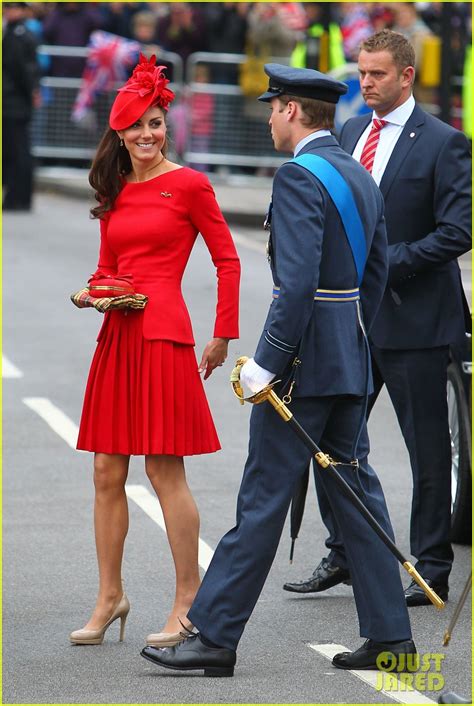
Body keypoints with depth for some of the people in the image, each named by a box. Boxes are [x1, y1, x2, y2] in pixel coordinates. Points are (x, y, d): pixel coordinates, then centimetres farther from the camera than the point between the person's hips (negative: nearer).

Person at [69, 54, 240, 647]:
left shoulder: (189, 185, -2)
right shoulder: (114, 194, 15)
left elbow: (227, 260, 0)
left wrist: (223, 337, -2)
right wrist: (97, 293, 0)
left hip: (163, 335, -6)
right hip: (116, 336, 6)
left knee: (164, 470, -5)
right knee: (107, 472, 6)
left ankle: (189, 598, 3)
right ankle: (109, 597, 14)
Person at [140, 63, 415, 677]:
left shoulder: (297, 177, -15)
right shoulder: (360, 176, 14)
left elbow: (298, 281, -23)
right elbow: (376, 273, 19)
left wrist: (269, 361, -21)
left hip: (303, 359, -9)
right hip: (350, 362, 9)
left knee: (263, 497, -5)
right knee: (354, 490, 11)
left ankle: (214, 636, 0)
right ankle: (389, 636, 12)